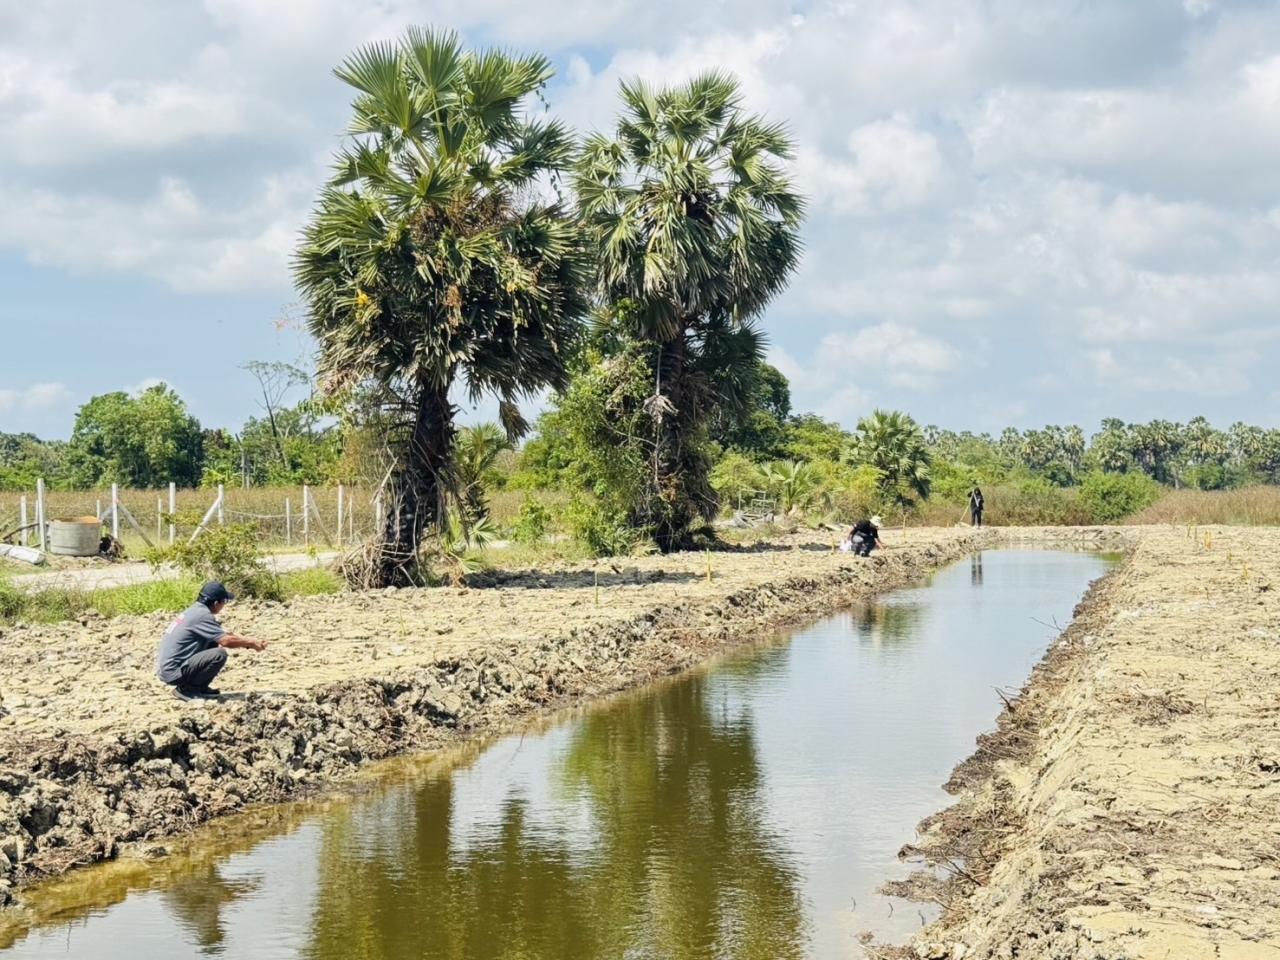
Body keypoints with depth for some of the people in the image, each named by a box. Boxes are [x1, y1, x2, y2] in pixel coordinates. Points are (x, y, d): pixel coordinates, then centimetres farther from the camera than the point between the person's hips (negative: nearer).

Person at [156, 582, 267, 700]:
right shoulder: (202, 615, -17)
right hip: (173, 673, -10)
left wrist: (248, 643, 14)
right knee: (220, 654, -20)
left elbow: (223, 636, 19)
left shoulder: (195, 610, 12)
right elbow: (226, 641, -22)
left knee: (214, 644, 15)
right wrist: (251, 643, -7)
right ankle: (186, 689, -7)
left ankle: (201, 687, 14)